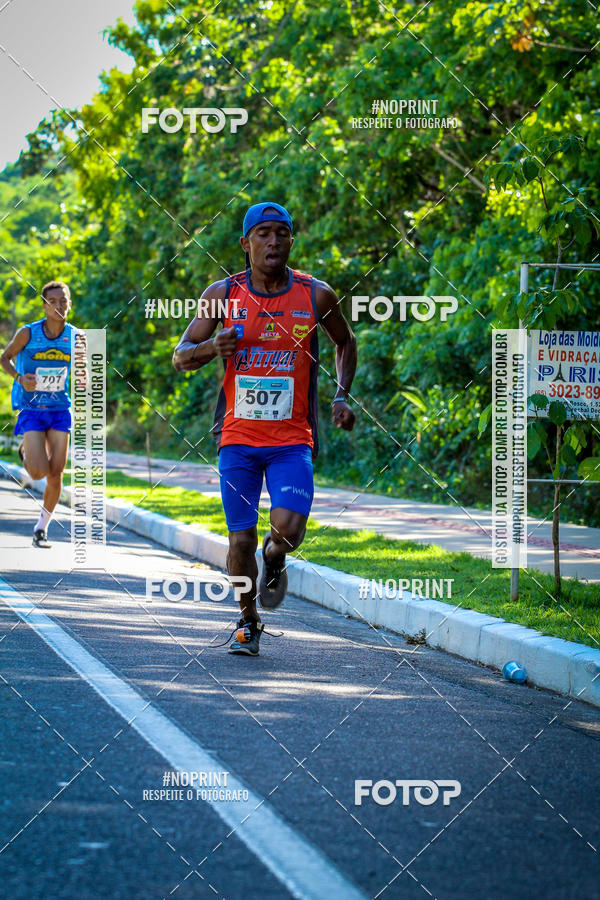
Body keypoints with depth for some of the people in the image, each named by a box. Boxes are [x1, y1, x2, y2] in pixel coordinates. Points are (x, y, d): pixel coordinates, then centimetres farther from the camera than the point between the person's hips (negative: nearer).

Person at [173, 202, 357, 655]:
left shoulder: (316, 295, -1)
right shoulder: (223, 294, -2)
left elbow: (346, 343, 18)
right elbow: (180, 357, 2)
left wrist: (342, 396, 4)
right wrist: (212, 348, -19)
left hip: (292, 439, -1)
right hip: (238, 437, 1)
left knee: (289, 526, -20)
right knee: (241, 540, 0)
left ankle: (274, 563, 17)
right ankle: (249, 621, 26)